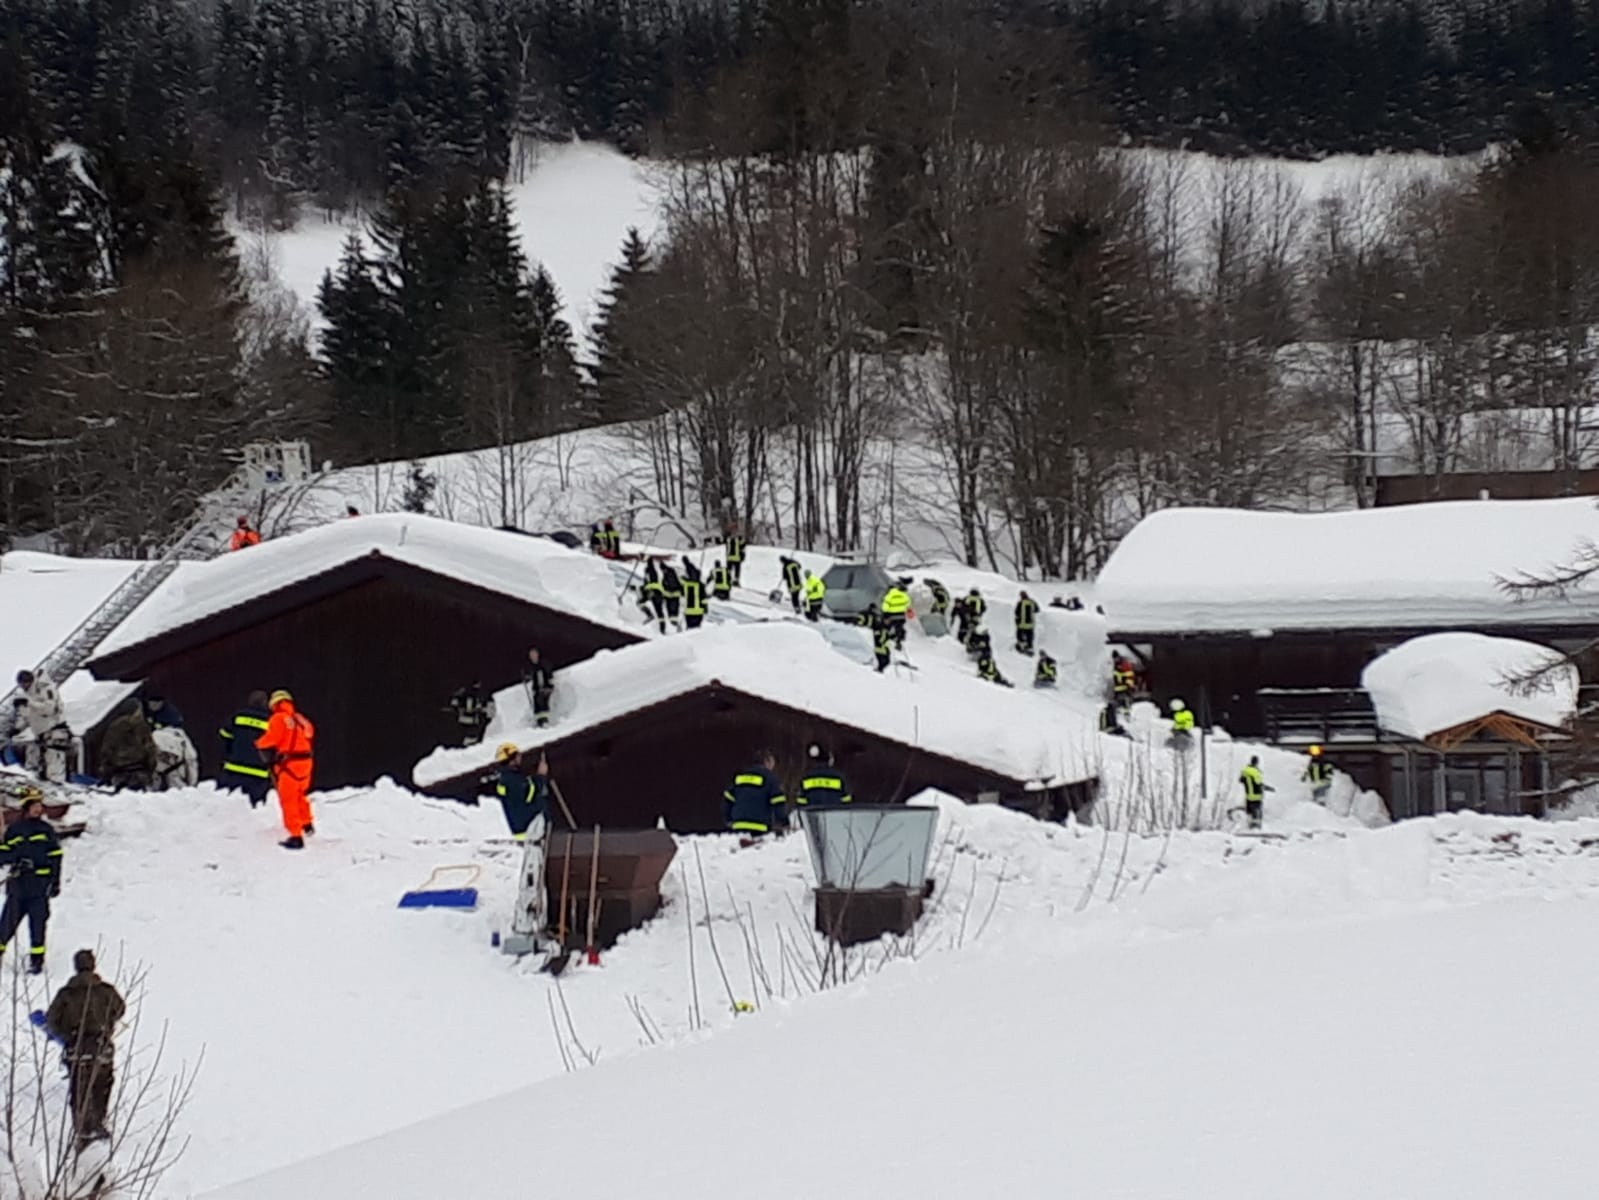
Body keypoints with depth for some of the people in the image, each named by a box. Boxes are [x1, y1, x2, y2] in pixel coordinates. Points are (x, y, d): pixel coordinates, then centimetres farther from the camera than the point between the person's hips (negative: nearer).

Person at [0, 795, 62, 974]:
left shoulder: (46, 829, 8)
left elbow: (55, 857, 10)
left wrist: (56, 882, 5)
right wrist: (16, 859, -15)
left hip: (40, 883, 0)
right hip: (18, 882, 0)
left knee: (38, 922, -3)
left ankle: (37, 959, 3)